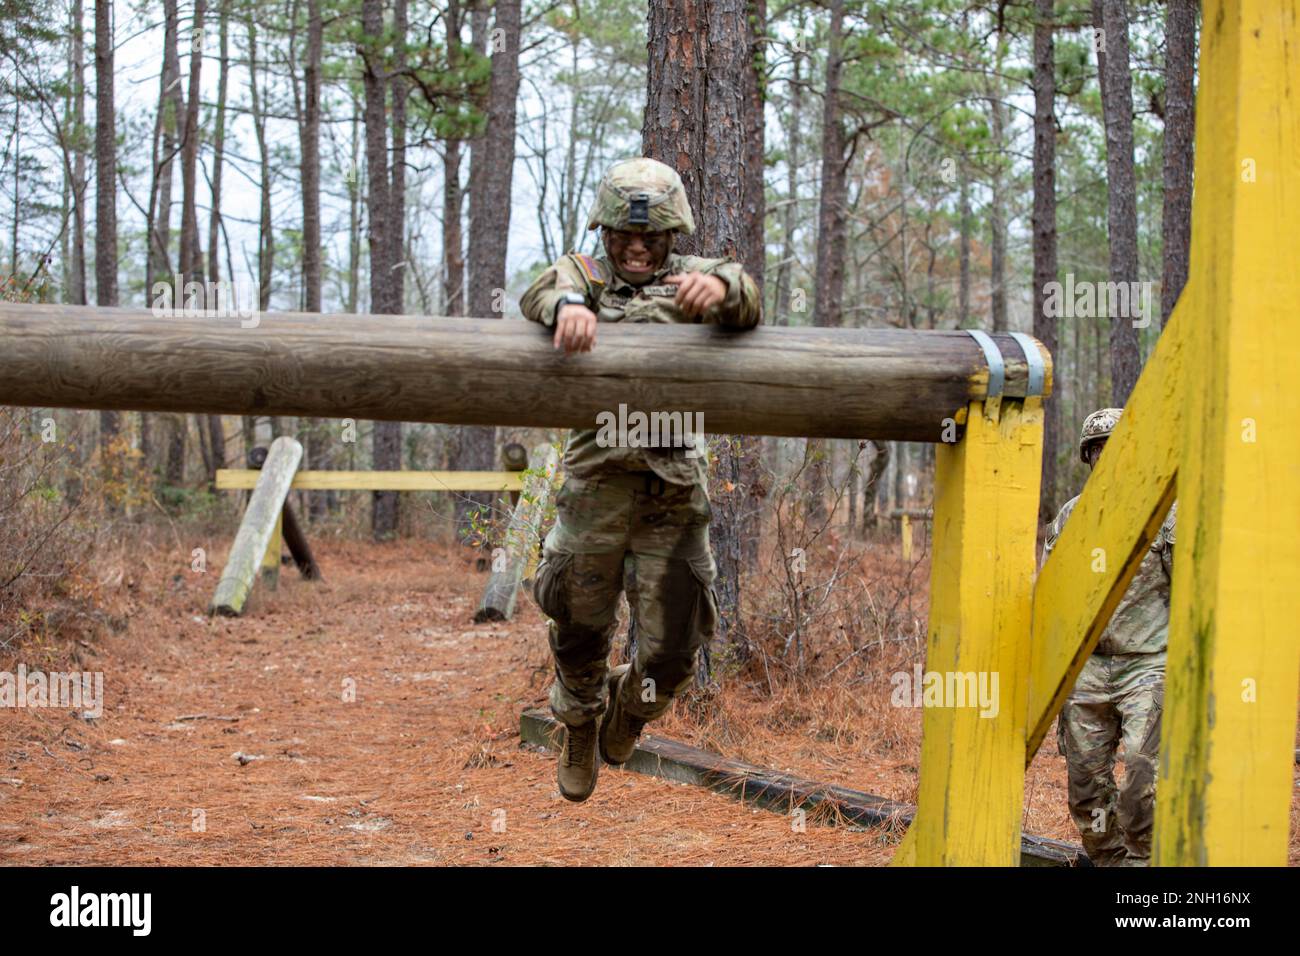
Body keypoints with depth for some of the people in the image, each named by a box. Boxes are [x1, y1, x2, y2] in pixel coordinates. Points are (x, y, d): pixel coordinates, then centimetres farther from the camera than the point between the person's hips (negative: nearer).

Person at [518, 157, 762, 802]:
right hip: (597, 481, 0)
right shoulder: (583, 273, 9)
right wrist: (569, 305, -42)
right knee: (579, 634, 9)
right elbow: (539, 295, -16)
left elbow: (747, 307, -14)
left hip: (674, 492, 0)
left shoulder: (689, 279, 9)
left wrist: (720, 289, -40)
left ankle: (626, 705, 36)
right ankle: (580, 725, 40)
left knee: (672, 656, 2)